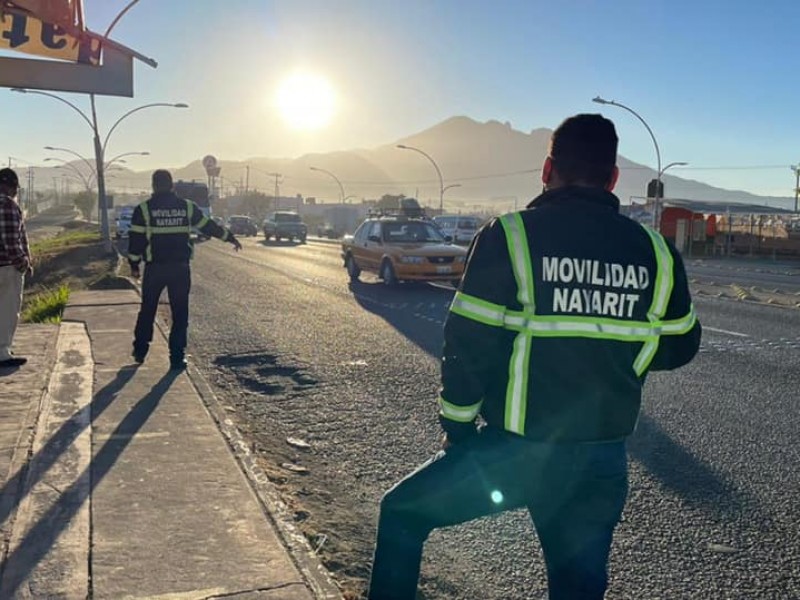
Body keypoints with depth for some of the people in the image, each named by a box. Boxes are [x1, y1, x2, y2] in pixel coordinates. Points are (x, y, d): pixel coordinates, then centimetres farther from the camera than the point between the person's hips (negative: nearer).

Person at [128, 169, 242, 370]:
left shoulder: (144, 209, -2)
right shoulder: (187, 207, 2)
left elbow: (135, 239, -2)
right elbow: (208, 226, 11)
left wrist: (134, 265, 8)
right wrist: (231, 239, 24)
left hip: (155, 269, 0)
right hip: (180, 269, 0)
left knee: (147, 310, 16)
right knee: (180, 313, 6)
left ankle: (140, 351, 24)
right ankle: (177, 357, 5)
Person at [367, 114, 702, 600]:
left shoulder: (510, 236, -11)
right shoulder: (656, 251, 0)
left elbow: (468, 345, -12)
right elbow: (680, 346, 12)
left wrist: (457, 427, 1)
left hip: (515, 450, -4)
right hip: (603, 460, 4)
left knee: (402, 513, 18)